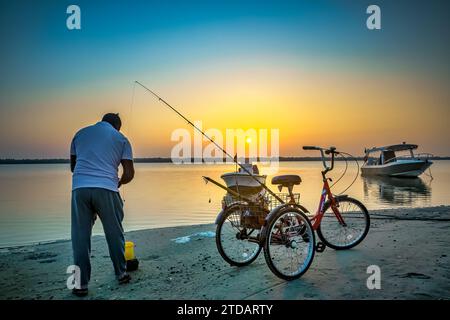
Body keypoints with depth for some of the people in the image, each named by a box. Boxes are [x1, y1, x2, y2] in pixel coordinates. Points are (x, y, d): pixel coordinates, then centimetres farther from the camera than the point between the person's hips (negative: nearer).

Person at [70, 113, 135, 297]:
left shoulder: (80, 133, 19)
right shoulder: (121, 139, 12)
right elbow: (129, 174, 6)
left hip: (79, 188, 2)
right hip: (106, 189, -1)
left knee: (80, 238, 8)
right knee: (114, 234, 13)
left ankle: (81, 284, 12)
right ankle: (121, 274, 26)